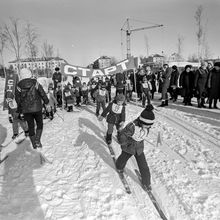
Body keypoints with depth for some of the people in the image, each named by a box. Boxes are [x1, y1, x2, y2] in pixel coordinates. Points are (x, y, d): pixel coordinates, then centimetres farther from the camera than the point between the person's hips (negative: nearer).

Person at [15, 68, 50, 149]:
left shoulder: (19, 86, -4)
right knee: (39, 125, 16)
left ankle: (34, 144, 23)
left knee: (31, 126, 14)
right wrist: (46, 103, 8)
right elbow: (43, 94, -5)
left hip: (26, 110, 2)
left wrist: (20, 110, 16)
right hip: (37, 108, -2)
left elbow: (18, 99, 4)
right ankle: (37, 140, 2)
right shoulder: (35, 83, -8)